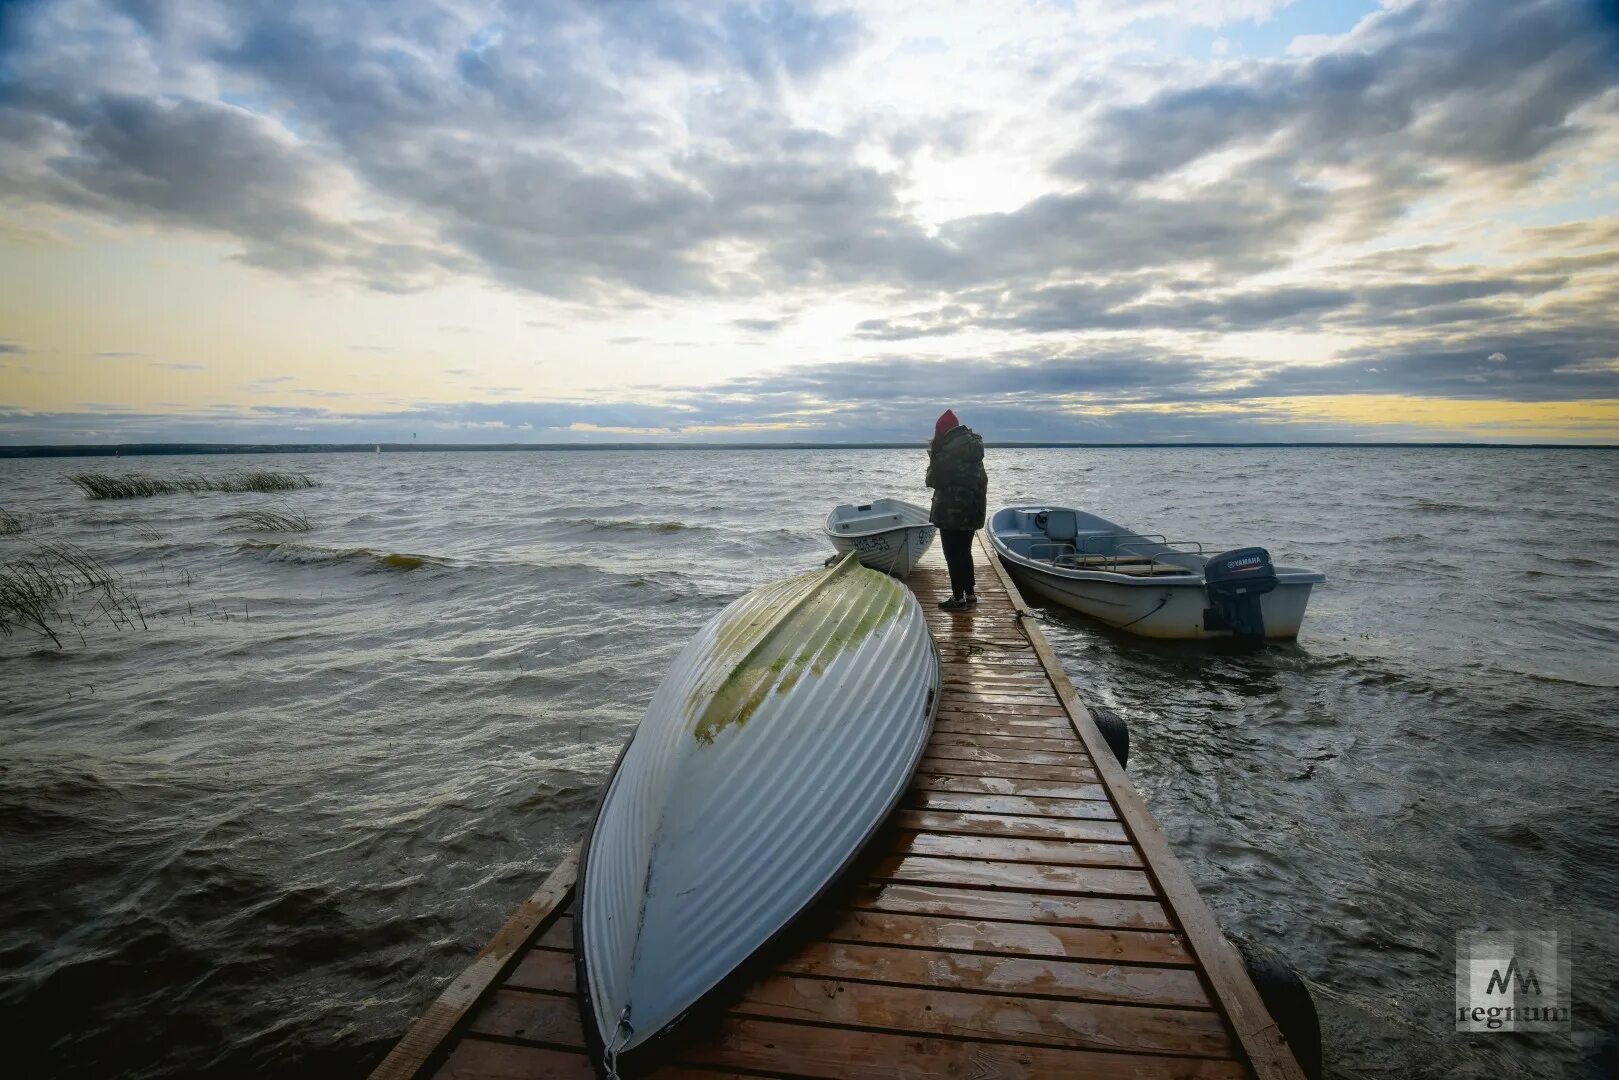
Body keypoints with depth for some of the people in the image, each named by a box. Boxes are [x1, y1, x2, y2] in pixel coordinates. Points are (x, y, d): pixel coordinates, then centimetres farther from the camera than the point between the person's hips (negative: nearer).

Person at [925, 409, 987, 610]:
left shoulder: (949, 450, -18)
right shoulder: (973, 445, 10)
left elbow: (933, 480, -12)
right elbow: (981, 479, 17)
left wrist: (933, 458, 0)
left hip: (952, 511, -8)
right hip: (972, 509, 8)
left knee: (953, 555, 1)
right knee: (965, 552, 18)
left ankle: (958, 598, 6)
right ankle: (970, 595, 24)